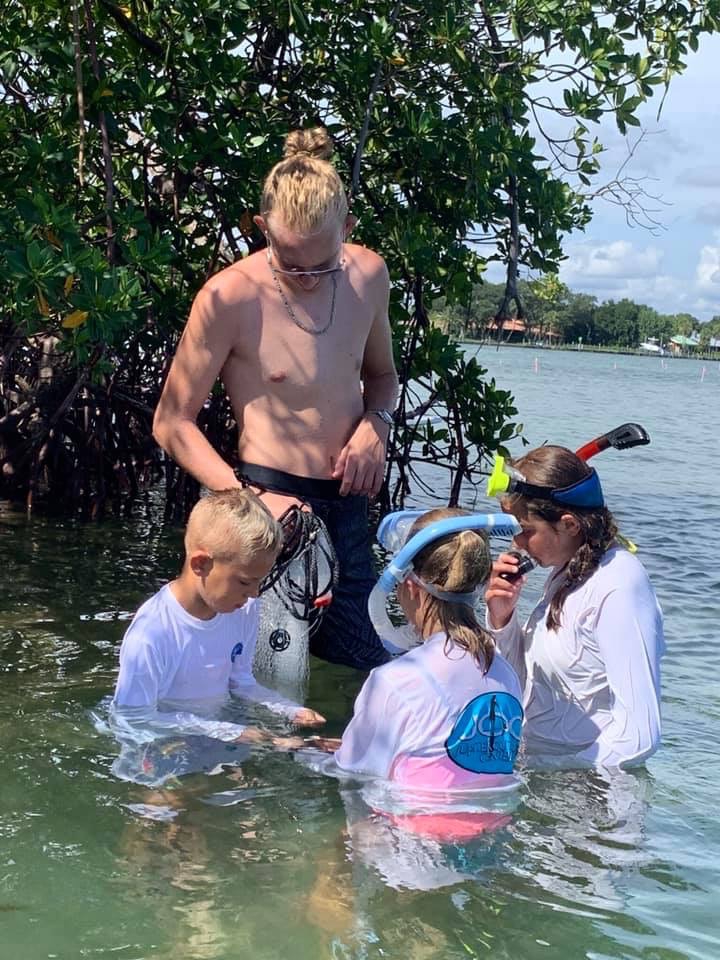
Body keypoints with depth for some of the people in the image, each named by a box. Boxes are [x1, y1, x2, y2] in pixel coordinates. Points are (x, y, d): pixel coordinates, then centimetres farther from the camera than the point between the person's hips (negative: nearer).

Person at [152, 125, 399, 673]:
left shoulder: (368, 275, 3)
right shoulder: (231, 297, -14)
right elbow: (172, 422, -9)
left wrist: (375, 423, -2)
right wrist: (251, 497, -21)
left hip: (347, 507, 6)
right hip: (272, 505, -5)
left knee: (368, 672, 9)